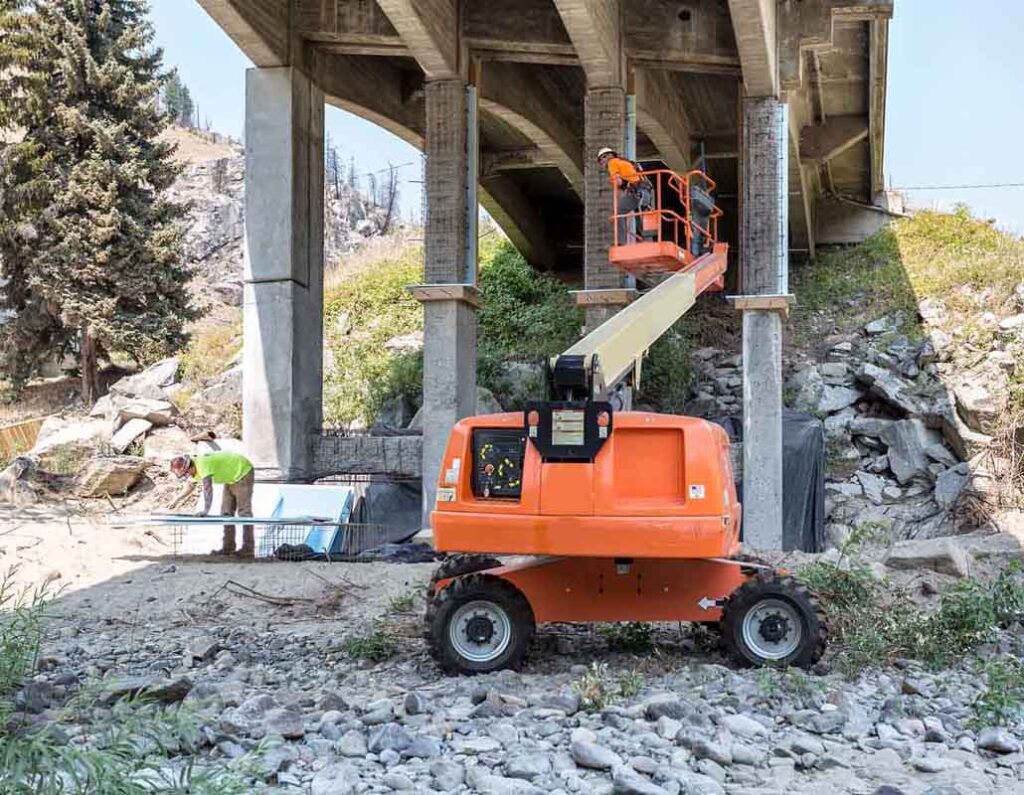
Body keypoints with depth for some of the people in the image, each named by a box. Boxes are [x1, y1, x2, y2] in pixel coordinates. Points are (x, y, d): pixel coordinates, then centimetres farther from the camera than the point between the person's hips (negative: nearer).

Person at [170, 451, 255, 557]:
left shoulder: (203, 464, -31)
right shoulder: (195, 467, -1)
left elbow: (207, 488, -41)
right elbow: (190, 485, 20)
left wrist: (205, 511, -47)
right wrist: (177, 500, 15)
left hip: (243, 472, -10)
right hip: (231, 478, 10)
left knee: (244, 512, -12)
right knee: (226, 512, 8)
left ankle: (248, 549, -11)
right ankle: (228, 547, 10)